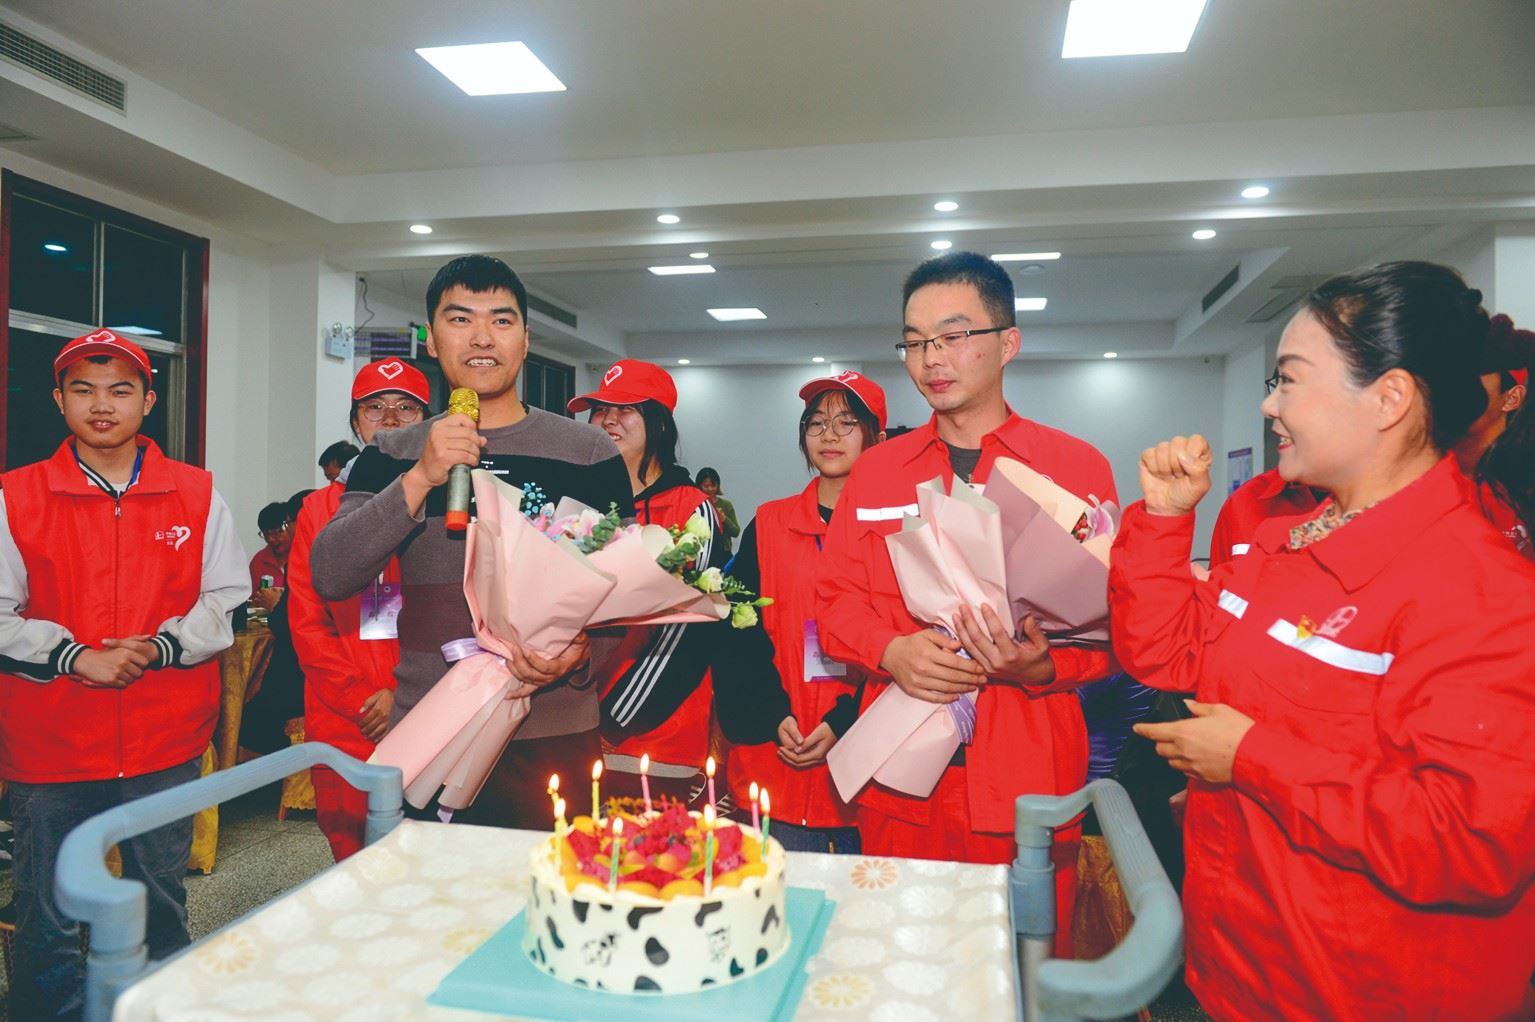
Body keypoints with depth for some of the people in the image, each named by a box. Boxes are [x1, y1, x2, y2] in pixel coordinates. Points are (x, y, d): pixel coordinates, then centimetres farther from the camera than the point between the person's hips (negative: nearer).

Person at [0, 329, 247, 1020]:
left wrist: (159, 648, -12)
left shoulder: (197, 494, 4)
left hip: (167, 738, 1)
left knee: (164, 907, 15)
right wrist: (77, 659, -15)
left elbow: (227, 599, 3)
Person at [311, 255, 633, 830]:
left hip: (554, 743, -1)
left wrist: (582, 653, -18)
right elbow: (330, 579, -5)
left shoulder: (589, 454, 2)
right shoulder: (391, 458, 7)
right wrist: (420, 480, -16)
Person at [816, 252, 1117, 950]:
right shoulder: (876, 470, 10)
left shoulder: (1076, 467, 3)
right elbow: (834, 600, 9)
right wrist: (891, 651, -10)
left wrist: (1040, 665, -18)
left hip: (1027, 783, -2)